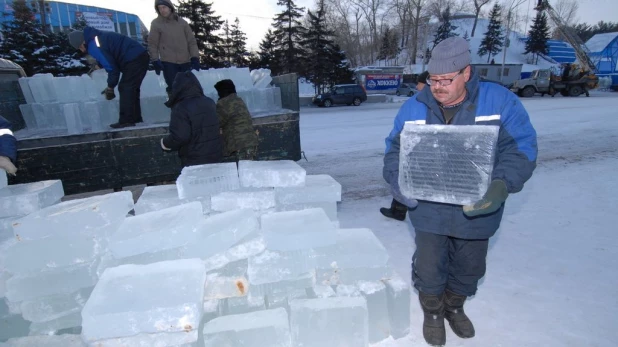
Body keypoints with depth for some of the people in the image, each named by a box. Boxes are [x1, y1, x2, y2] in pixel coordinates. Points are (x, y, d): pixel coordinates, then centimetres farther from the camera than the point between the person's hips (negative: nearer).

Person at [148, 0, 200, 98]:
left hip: (185, 62, 3)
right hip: (168, 62, -2)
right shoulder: (156, 24, 2)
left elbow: (191, 41, 9)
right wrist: (155, 61, -8)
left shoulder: (182, 22, 8)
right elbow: (152, 44, 2)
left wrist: (195, 57, -2)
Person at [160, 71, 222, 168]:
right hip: (215, 156, 6)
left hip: (194, 161, -6)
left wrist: (166, 143, -4)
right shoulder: (210, 102, 6)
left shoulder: (181, 108, -17)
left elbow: (179, 137, -22)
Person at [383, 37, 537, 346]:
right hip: (429, 213, 0)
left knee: (469, 268, 21)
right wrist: (399, 181, -19)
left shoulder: (500, 102, -10)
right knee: (429, 269, 11)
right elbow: (394, 150, -1)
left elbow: (521, 148, -12)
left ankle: (454, 306, 52)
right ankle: (433, 312, 43)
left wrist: (500, 185, -28)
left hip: (476, 213, 1)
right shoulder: (413, 108, -5)